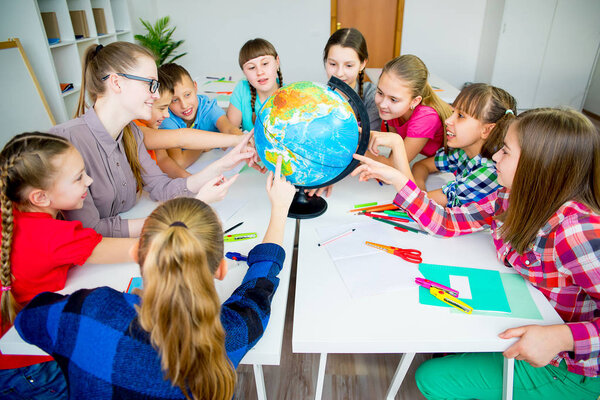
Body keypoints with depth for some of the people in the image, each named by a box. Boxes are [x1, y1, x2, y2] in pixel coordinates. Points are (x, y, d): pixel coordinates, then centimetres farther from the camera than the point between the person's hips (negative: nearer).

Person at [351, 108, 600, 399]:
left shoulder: (576, 229, -32)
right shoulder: (513, 198, -8)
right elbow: (447, 223, -6)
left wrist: (561, 337, -41)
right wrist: (397, 179, -10)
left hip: (565, 367, -6)